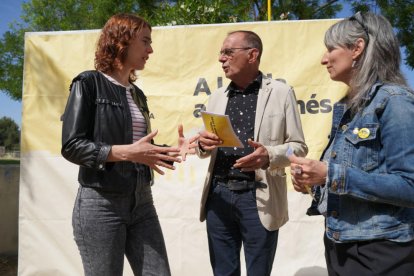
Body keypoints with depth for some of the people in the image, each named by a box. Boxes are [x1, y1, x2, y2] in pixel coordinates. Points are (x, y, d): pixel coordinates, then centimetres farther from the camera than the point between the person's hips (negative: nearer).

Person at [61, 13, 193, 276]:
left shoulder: (138, 94, 15)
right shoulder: (89, 83, -5)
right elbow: (71, 146, -13)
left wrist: (172, 151, -1)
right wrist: (126, 152, -23)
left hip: (142, 203, 6)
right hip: (100, 204, -6)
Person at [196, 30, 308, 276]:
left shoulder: (281, 93, 0)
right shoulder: (217, 97, 12)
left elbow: (298, 146, -1)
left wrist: (269, 156, -21)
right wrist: (203, 144, -7)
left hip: (259, 198, -3)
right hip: (218, 195, 4)